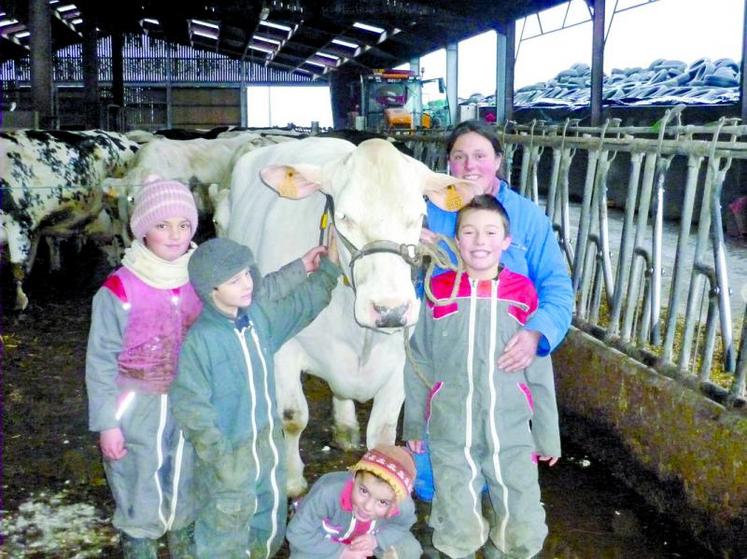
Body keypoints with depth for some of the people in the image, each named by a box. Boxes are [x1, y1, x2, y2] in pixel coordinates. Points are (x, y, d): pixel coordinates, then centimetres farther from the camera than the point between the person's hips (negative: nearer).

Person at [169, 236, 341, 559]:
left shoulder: (261, 315, -1)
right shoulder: (200, 340, -21)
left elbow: (305, 304, 17)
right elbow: (189, 403, -20)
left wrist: (328, 269, 16)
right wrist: (217, 453, -23)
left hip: (269, 444, 7)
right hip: (229, 457, -7)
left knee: (270, 527, 23)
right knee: (226, 532, 7)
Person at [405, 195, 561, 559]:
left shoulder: (522, 294, -2)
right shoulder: (438, 293, -2)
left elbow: (539, 372, 4)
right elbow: (419, 366, 5)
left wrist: (548, 434, 9)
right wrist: (414, 425, 10)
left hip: (512, 433, 1)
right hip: (450, 434, -1)